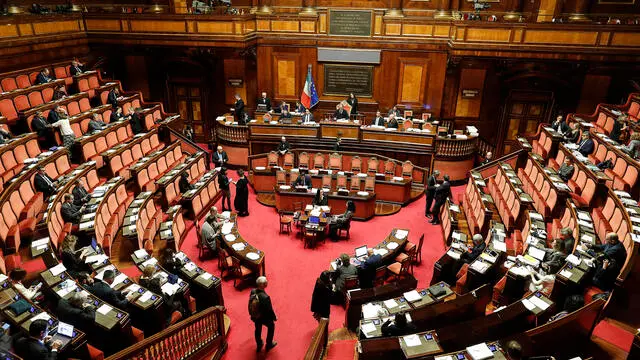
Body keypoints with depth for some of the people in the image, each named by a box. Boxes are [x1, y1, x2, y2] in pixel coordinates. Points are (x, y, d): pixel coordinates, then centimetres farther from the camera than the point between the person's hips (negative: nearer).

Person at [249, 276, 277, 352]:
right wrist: (274, 317, -6)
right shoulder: (265, 297, -39)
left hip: (254, 316, 5)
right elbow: (269, 310, -26)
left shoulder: (253, 292, -20)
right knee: (271, 326, 26)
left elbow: (250, 304, -2)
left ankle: (259, 346, 51)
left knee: (258, 329, 29)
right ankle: (269, 344, 43)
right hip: (264, 317, -5)